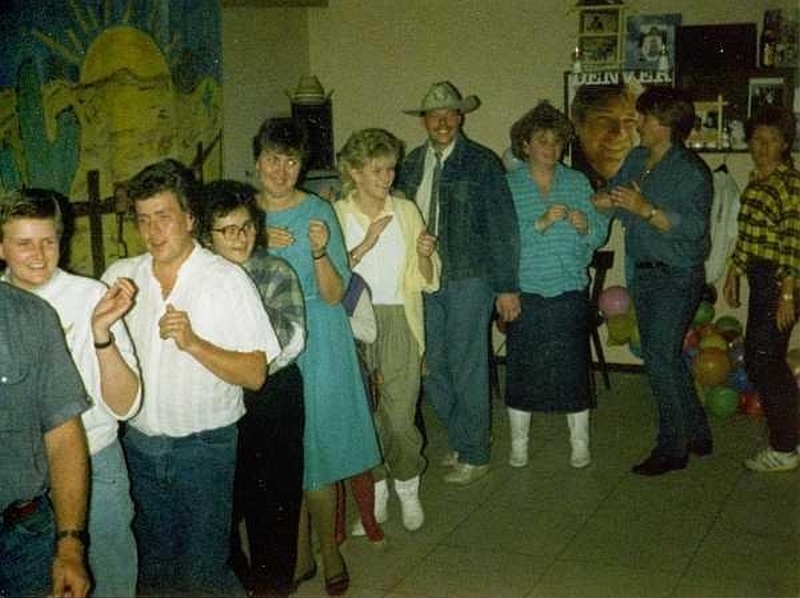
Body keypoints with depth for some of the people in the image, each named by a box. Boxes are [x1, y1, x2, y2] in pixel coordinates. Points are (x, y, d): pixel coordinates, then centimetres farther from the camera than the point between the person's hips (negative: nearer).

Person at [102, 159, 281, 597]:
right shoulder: (119, 276, 2)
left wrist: (193, 343, -26)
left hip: (203, 446, -4)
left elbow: (254, 375, -14)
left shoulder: (227, 280, -10)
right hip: (139, 443, 4)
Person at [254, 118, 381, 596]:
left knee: (317, 449, 1)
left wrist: (320, 252, -28)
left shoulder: (319, 212, -8)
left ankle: (329, 552, 20)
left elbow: (334, 295, -10)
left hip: (316, 343, -3)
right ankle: (300, 555, 25)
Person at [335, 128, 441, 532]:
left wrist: (425, 255, -11)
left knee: (400, 415, -4)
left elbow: (427, 280, 9)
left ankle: (407, 490, 21)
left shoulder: (406, 211, 6)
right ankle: (375, 494, 25)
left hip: (398, 321, 1)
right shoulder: (337, 214, 0)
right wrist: (366, 244, -17)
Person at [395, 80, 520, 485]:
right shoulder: (411, 166, 9)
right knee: (431, 368, 9)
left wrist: (506, 287, -8)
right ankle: (459, 441, 28)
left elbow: (502, 228, -6)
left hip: (468, 280, -5)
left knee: (467, 368, 1)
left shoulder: (482, 163, -5)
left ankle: (474, 455, 15)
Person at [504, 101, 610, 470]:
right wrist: (541, 223, -24)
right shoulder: (508, 186, -1)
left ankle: (580, 443, 19)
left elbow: (600, 232, 4)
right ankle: (518, 443, 20)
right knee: (521, 367, 5)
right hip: (524, 292, -1)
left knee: (573, 366, 5)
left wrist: (585, 226, -17)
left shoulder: (578, 183, 7)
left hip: (569, 291, 1)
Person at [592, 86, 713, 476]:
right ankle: (697, 435, 29)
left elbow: (694, 227, -23)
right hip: (644, 273, 8)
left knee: (659, 357, -9)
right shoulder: (636, 160, 9)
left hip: (677, 277, -8)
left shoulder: (691, 171, -14)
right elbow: (609, 201, 12)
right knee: (667, 357, 14)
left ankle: (672, 448, 3)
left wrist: (646, 209, -29)